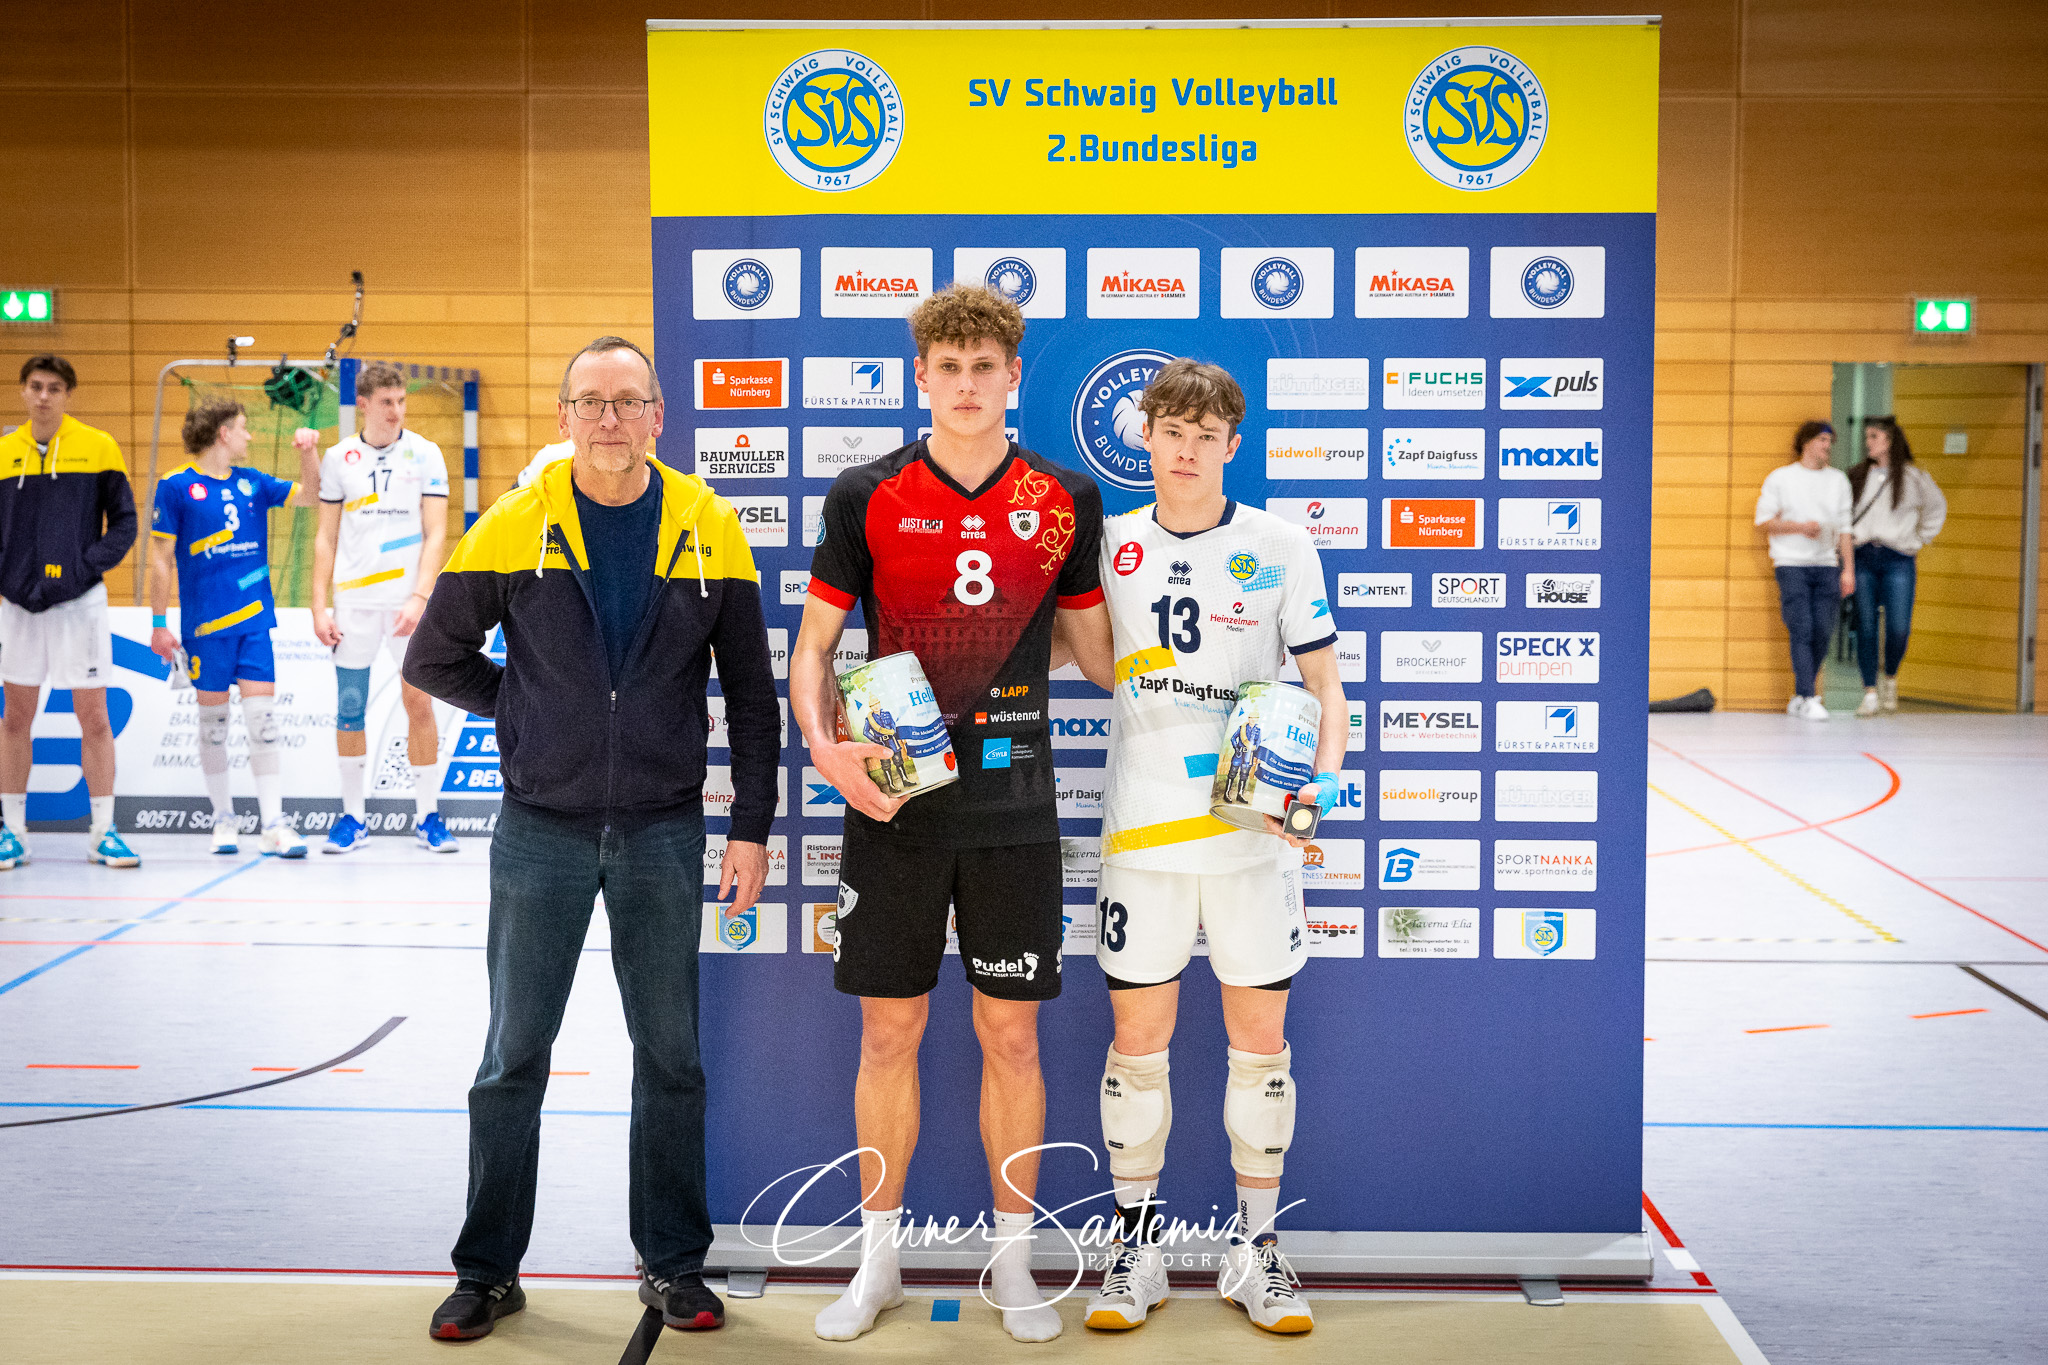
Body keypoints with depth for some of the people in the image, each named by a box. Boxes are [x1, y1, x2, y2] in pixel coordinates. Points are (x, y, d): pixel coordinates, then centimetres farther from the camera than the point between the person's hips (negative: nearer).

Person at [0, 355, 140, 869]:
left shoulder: (98, 447, -1)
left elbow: (124, 522, 0)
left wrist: (83, 569, -12)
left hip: (80, 600, -2)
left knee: (94, 717, 0)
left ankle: (102, 831, 8)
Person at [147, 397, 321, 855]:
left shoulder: (252, 482, 10)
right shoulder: (176, 486, -3)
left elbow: (310, 494, 18)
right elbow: (161, 559, -1)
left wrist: (308, 452, 0)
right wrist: (159, 623, -4)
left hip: (254, 620, 3)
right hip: (204, 626, -3)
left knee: (262, 719, -3)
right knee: (213, 720, 6)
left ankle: (273, 825, -5)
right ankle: (223, 819, 18)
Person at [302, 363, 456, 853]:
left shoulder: (424, 454, 1)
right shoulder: (338, 458, 6)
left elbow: (435, 534, -3)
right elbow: (326, 537, 9)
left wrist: (419, 597, -14)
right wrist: (319, 606, 2)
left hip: (409, 600, -1)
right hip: (353, 601, 2)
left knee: (419, 704, -3)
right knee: (349, 710, 3)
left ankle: (427, 815, 7)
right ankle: (352, 817, 13)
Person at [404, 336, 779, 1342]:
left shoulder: (708, 530, -2)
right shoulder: (512, 529, -4)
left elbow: (750, 693, 3)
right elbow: (432, 660, 7)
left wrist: (752, 828, 0)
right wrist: (525, 707, 3)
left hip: (664, 832, 1)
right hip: (541, 831, 0)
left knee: (671, 1058, 8)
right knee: (513, 1057, 7)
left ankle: (673, 1264, 22)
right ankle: (487, 1270, 20)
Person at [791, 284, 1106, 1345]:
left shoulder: (1065, 501, 3)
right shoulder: (866, 497, 1)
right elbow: (813, 645, 3)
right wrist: (827, 747, -12)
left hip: (1012, 802, 0)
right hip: (893, 802, 0)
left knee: (1011, 1036, 6)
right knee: (889, 1030, 7)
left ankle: (1013, 1261, 21)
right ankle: (878, 1260, 22)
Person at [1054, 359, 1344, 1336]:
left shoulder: (1282, 548, 1)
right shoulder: (1110, 545, 6)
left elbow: (1325, 680, 3)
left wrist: (1322, 780, -13)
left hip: (1256, 828, -1)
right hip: (1143, 829, 1)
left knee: (1260, 1040, 6)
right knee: (1136, 1040, 5)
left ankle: (1254, 1251, 20)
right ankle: (1136, 1248, 19)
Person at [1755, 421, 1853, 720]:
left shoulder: (1838, 479, 15)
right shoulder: (1780, 478, 5)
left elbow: (1845, 527, 13)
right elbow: (1764, 521, 2)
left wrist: (1848, 569, 7)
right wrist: (1800, 527, -12)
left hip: (1826, 565, 4)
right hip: (1791, 564, -4)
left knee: (1823, 632, -2)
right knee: (1802, 630, -12)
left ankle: (1800, 697, 13)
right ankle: (1807, 699, -10)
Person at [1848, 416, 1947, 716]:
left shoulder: (1914, 477, 4)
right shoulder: (1857, 476, 10)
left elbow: (1937, 508, 19)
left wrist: (1919, 541, 14)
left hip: (1898, 559, -2)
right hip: (1863, 558, 2)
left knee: (1899, 628, -9)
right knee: (1865, 627, -2)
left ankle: (1890, 678, 19)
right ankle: (1870, 693, 4)